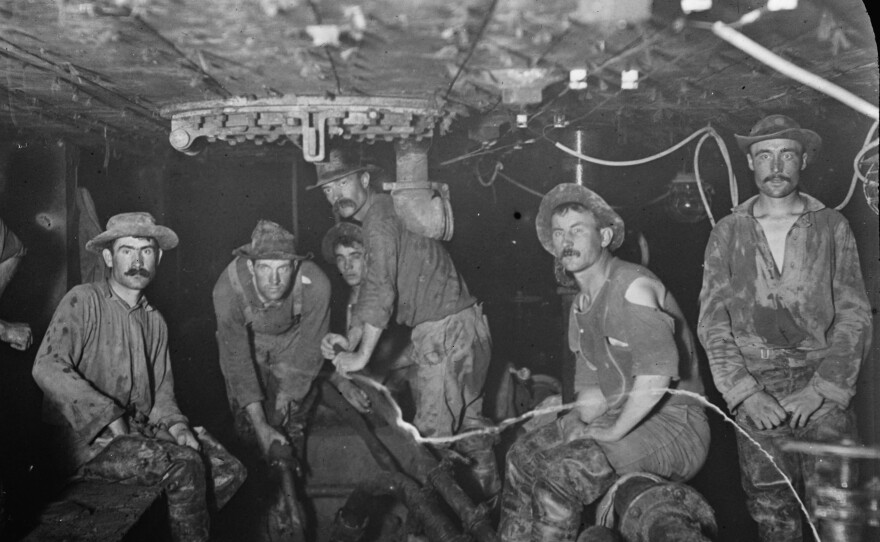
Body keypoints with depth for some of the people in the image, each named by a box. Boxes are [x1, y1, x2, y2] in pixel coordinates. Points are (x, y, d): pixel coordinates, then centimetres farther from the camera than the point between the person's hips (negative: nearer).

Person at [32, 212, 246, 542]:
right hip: (88, 438, -6)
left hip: (140, 431, 7)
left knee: (228, 471, -7)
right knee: (184, 464, -27)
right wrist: (109, 416, -23)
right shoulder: (84, 300, -6)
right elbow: (47, 367, -19)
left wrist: (175, 425, -7)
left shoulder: (155, 321, 14)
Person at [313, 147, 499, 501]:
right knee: (467, 419, 22)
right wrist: (350, 339, 5)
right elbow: (371, 287, 16)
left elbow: (381, 291, -22)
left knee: (431, 434, -2)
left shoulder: (380, 216, -14)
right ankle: (487, 495, 37)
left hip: (446, 332, -10)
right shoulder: (376, 216, 16)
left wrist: (361, 356, -16)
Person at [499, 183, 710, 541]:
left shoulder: (633, 287, -17)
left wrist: (614, 431, -23)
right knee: (523, 455, 7)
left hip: (674, 424, -9)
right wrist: (577, 419, -4)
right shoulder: (580, 306, 12)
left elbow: (659, 371, -31)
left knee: (562, 471, -26)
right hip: (623, 417, 9)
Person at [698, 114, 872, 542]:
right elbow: (712, 323, 4)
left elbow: (854, 316, 3)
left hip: (822, 389, 0)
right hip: (755, 390, 0)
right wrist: (745, 392, -8)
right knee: (768, 503, -2)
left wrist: (823, 389, -8)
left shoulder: (831, 227, 8)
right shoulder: (727, 234, 8)